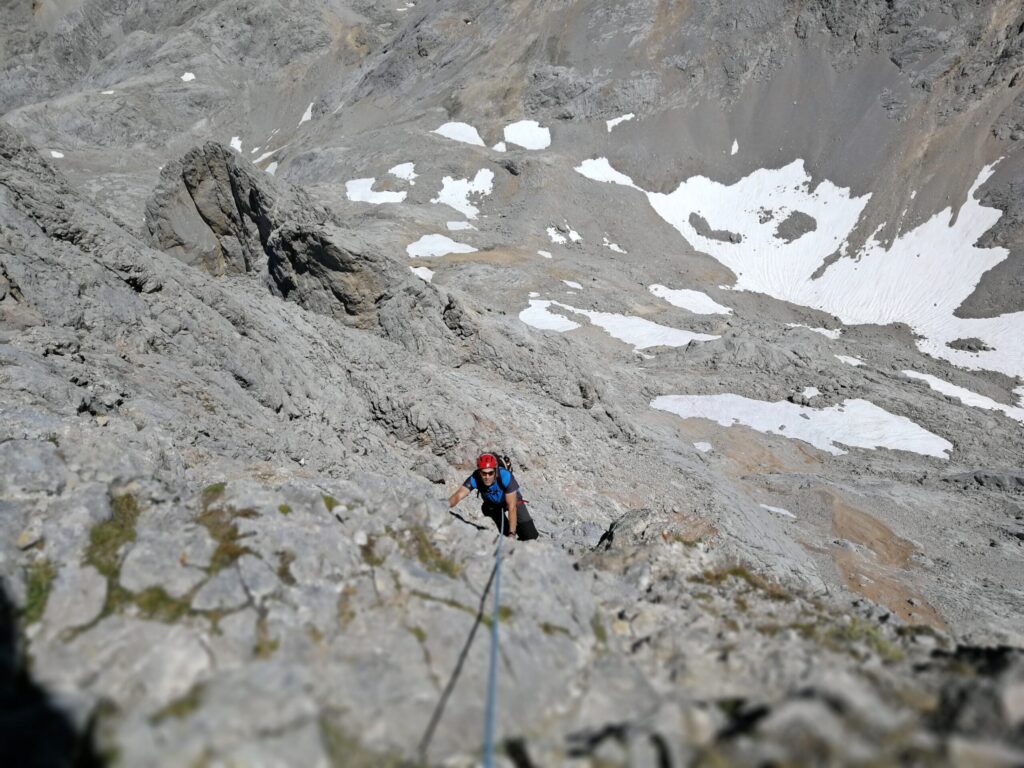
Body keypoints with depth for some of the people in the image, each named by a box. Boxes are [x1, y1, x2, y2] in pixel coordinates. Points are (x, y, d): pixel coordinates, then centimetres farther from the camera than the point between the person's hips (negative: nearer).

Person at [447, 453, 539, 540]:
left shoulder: (506, 476, -38)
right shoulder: (475, 479, -32)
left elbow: (512, 508, -37)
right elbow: (458, 495, -43)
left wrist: (512, 533, -41)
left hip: (513, 500, -2)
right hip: (492, 505, 2)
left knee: (530, 536, -10)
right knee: (506, 533, -17)